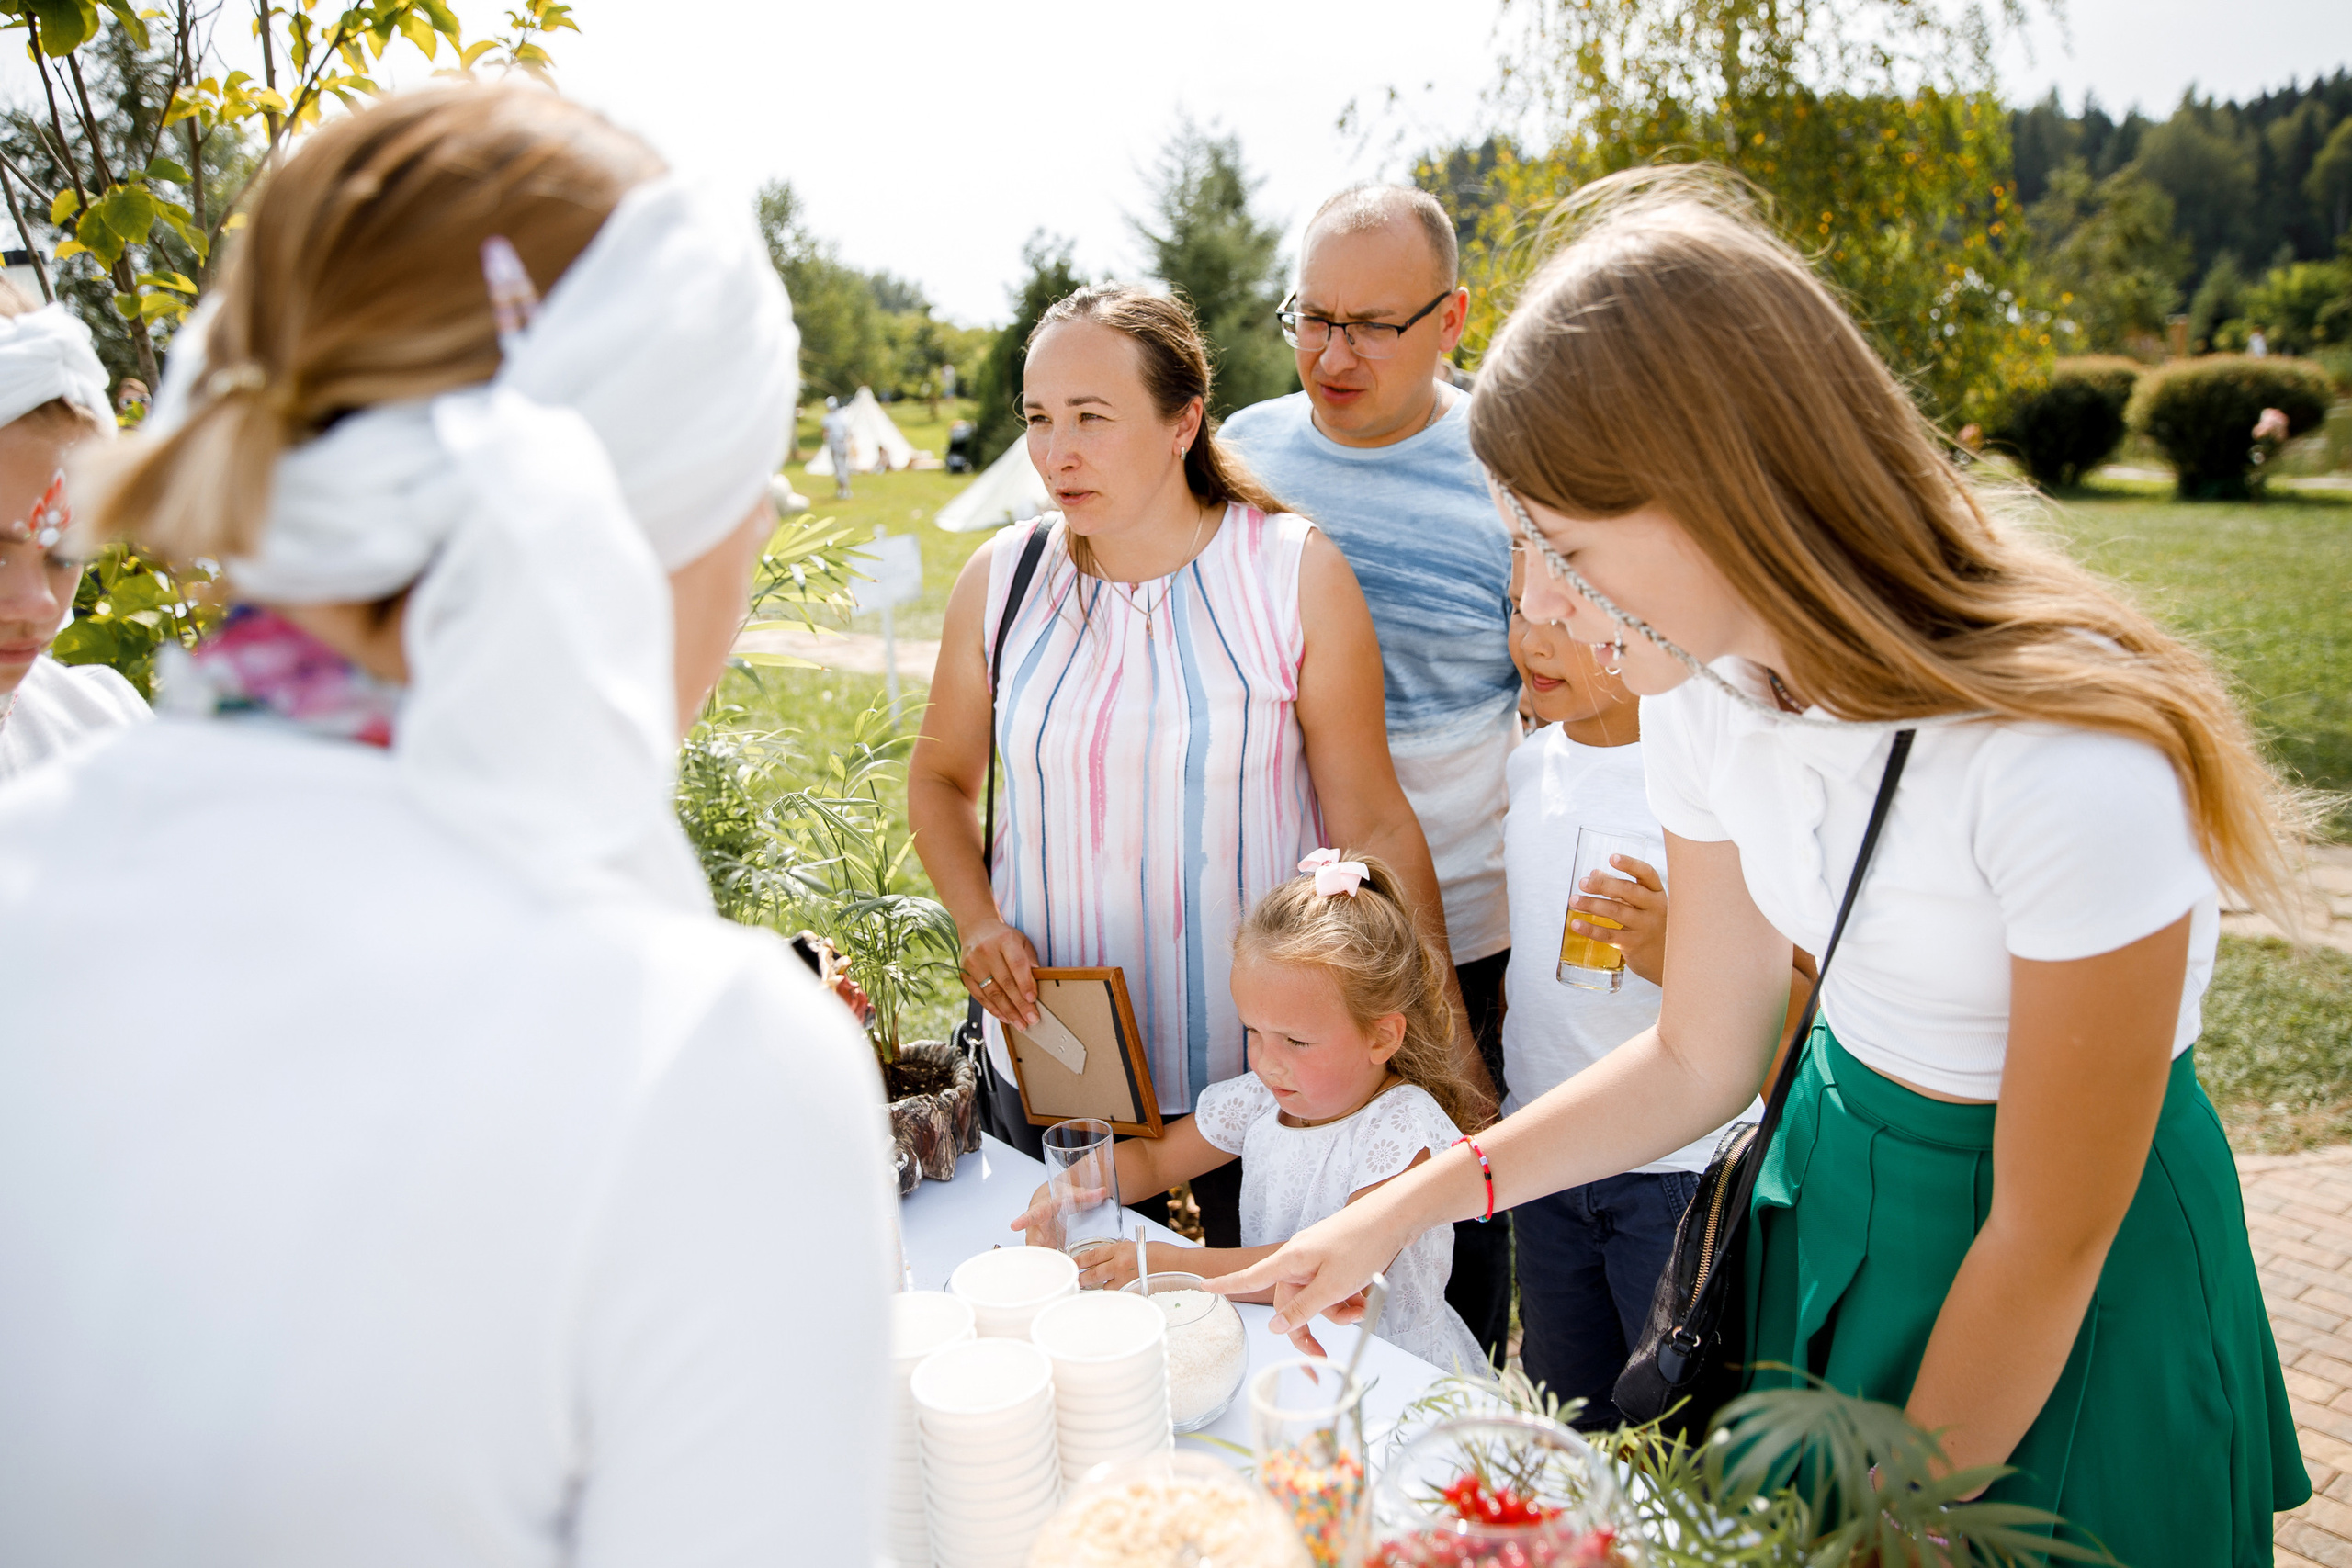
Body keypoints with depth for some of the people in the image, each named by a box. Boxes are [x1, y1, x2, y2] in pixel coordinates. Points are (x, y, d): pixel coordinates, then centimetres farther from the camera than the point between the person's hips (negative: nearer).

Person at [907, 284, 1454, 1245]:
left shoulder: (1295, 575, -10)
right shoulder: (1001, 577, -1)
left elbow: (1373, 825, -7)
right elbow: (941, 776, 12)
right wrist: (977, 922, -4)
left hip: (1257, 1057, -2)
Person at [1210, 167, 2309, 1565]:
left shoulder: (2073, 762, -33)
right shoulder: (1711, 690, -13)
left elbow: (2047, 1247, -22)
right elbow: (1697, 1061, -2)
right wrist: (1399, 1211, -6)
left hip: (2076, 1297, -5)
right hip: (1832, 1187, 6)